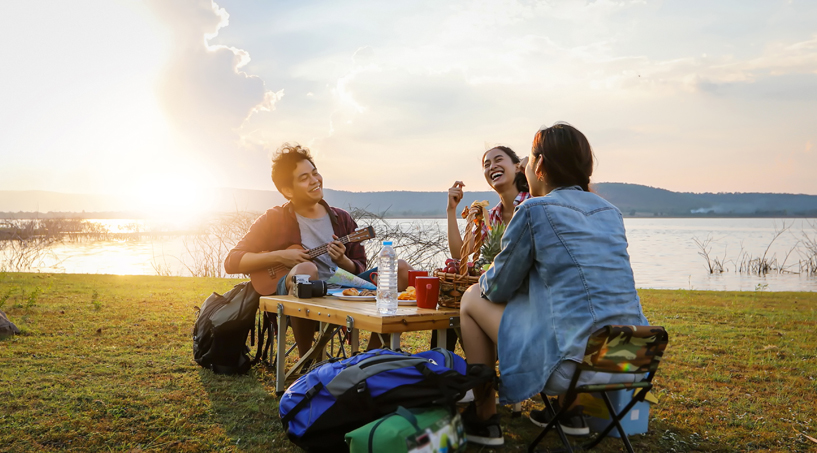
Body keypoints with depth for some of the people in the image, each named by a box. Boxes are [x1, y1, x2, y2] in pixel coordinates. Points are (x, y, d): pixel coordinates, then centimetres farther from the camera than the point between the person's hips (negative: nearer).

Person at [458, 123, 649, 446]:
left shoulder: (533, 210, -7)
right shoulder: (609, 211, 13)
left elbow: (498, 288, 1)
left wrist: (483, 282, 24)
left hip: (576, 365, -7)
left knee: (473, 299, 10)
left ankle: (484, 419, 18)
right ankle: (571, 410, 35)